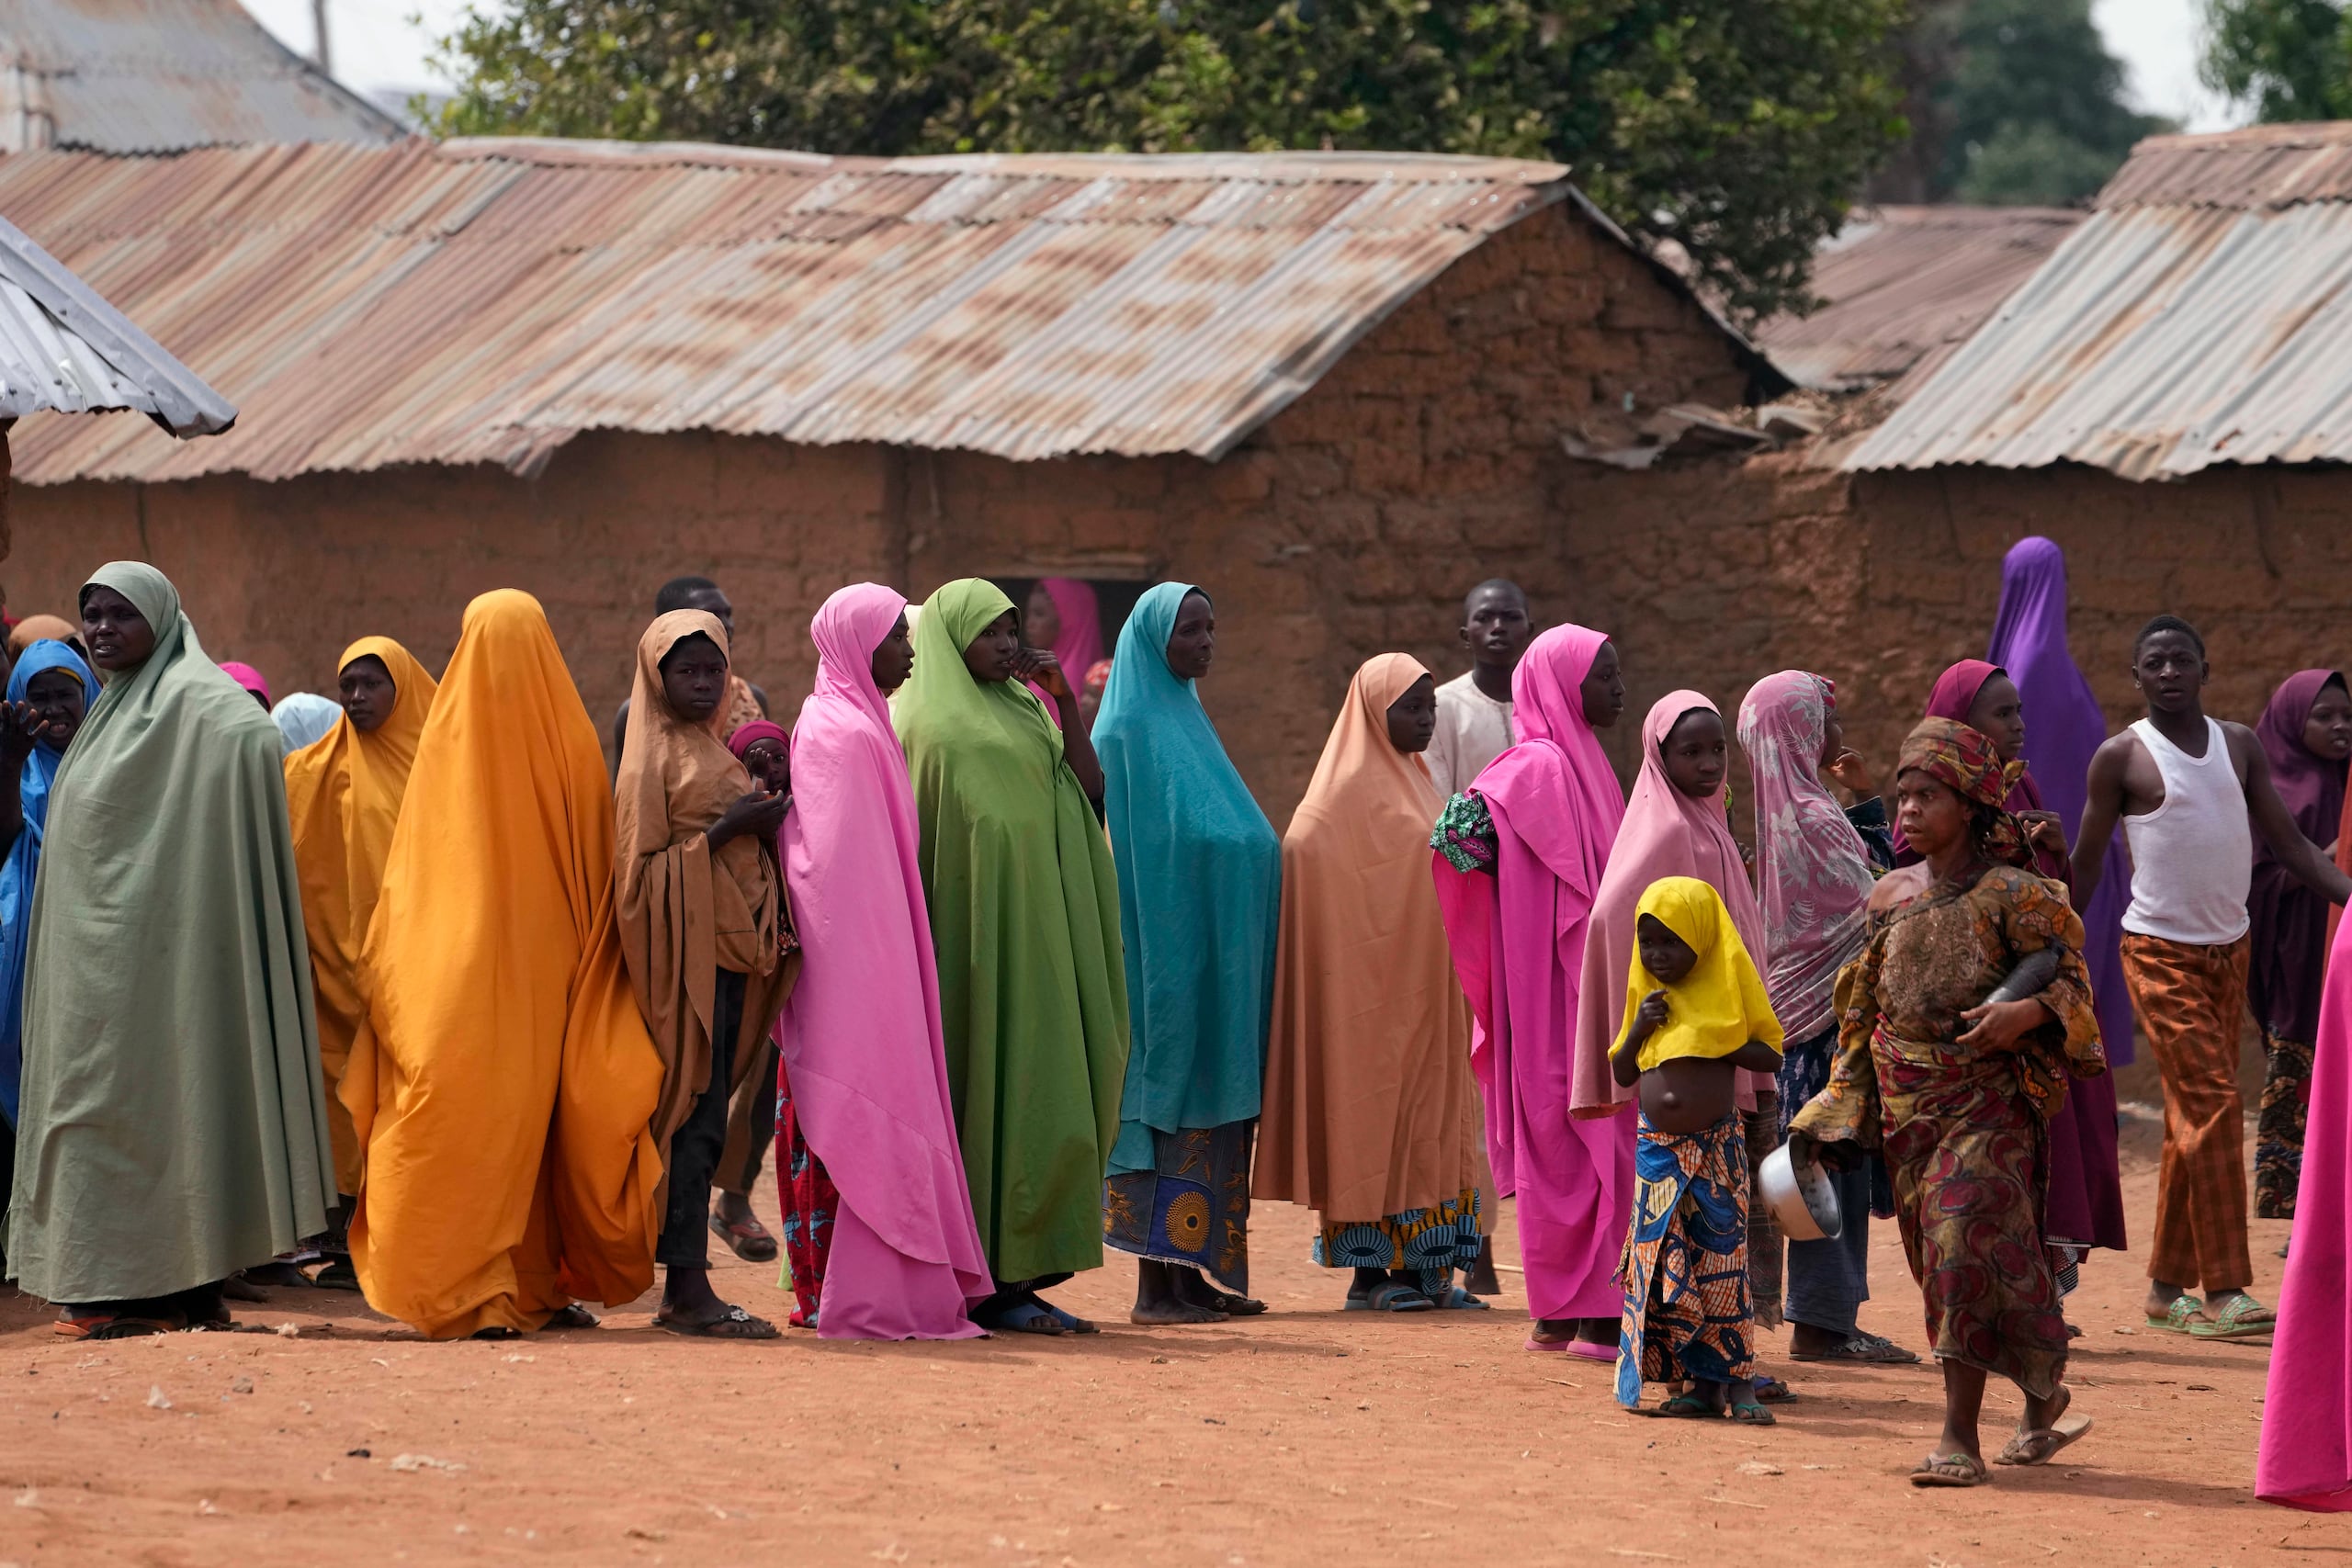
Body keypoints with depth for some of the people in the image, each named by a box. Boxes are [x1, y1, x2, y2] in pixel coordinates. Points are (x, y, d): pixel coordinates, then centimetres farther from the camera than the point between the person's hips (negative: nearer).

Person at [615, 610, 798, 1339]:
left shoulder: (711, 752, 18)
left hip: (730, 947, 8)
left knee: (701, 1117, 8)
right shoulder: (652, 758, -6)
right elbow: (640, 864, -13)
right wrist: (725, 832, -18)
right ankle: (688, 1291, -12)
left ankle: (685, 1289, 10)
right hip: (684, 946, -8)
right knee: (694, 1113, -11)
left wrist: (763, 824, 7)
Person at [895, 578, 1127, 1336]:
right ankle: (986, 1282, -6)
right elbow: (916, 831, -9)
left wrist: (1066, 697, 2)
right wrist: (926, 947, -16)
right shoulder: (926, 720, -4)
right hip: (973, 927, -7)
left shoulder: (1021, 712, 17)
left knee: (1041, 1098, 4)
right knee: (986, 1094, -8)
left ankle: (1018, 1274, 6)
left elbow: (1089, 787, 10)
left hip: (1035, 930, 7)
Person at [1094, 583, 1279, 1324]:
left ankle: (1190, 1270, 12)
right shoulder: (1131, 730, -10)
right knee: (1169, 1100, -8)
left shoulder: (1187, 721, 16)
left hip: (1214, 955, 9)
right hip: (1167, 951, -9)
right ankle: (1156, 1284, -6)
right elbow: (1131, 853, -15)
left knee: (1205, 1109, 9)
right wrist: (1165, 965, -20)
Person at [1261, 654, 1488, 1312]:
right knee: (1372, 1114, -6)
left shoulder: (1410, 783, 17)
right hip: (1374, 989, -9)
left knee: (1424, 1122, 7)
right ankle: (1369, 1270, -3)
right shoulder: (1351, 791, -10)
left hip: (1422, 993, 9)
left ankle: (1419, 1267, 8)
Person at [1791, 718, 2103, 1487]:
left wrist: (2026, 1013, -27)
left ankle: (1960, 1435, -16)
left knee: (1966, 1238, -17)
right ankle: (2043, 1399, 28)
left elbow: (2072, 980, -6)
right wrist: (1832, 1112, 14)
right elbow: (1864, 1005, 16)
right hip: (1907, 1101, 6)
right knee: (1938, 1252, 8)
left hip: (1988, 1098, -6)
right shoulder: (1891, 897, 10)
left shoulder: (2012, 895, -6)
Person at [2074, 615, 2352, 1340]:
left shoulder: (2240, 746, 8)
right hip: (2160, 952, -5)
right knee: (2212, 1105, -14)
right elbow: (2085, 865, -1)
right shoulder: (2123, 757, -5)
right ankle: (2225, 1290, -15)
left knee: (2194, 1118, 8)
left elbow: (2290, 843, 8)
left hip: (2229, 948, 5)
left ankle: (2168, 1286, 16)